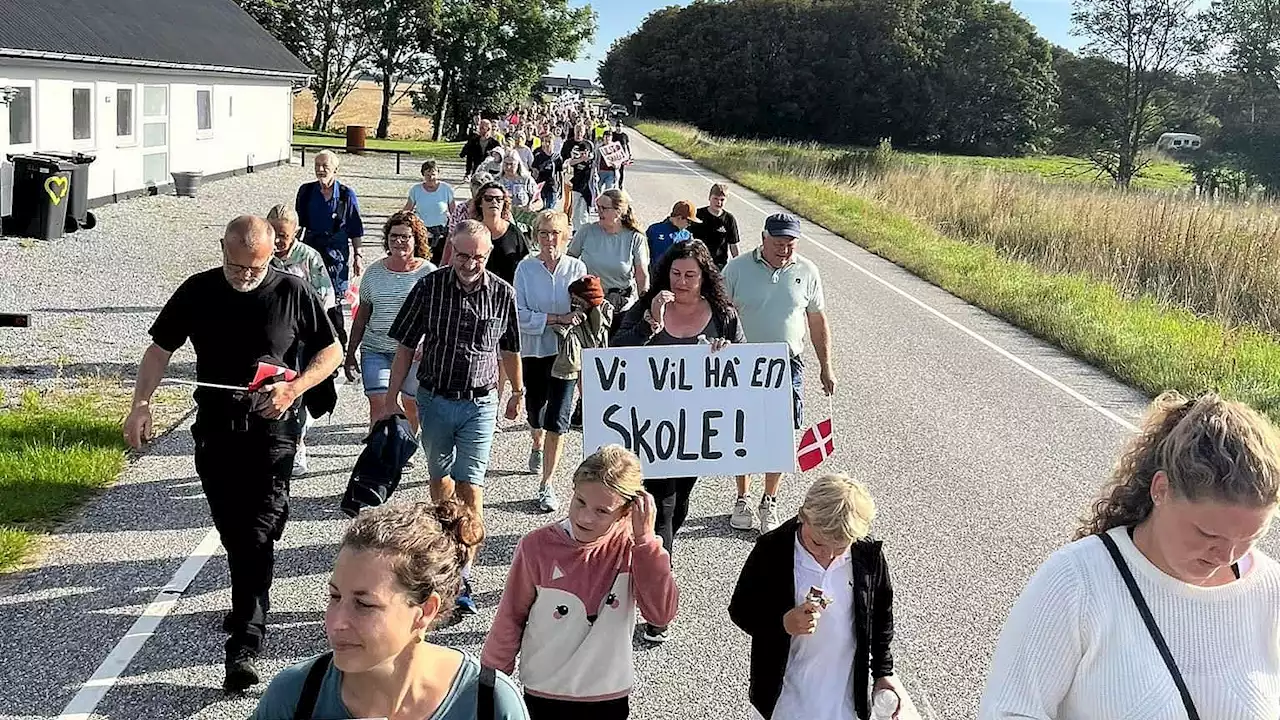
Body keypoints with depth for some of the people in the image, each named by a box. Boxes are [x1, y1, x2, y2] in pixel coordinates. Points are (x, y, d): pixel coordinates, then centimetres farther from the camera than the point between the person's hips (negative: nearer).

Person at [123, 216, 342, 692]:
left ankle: (243, 645, -11)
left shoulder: (292, 292, -5)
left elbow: (331, 351, 3)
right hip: (214, 428, 3)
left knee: (257, 534, -10)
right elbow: (160, 349, 8)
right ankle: (249, 607, 36)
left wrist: (294, 388, -13)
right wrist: (141, 403, -6)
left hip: (271, 429, -3)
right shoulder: (198, 292, 1)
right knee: (231, 531, 13)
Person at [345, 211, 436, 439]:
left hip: (414, 351, -2)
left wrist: (425, 347, -20)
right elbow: (362, 315, 13)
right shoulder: (374, 272, 6)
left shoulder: (428, 273, -3)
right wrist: (350, 354, 12)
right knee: (379, 403, -10)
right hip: (375, 350, 2)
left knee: (410, 404, 10)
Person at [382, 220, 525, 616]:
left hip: (480, 403, -2)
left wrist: (518, 392, 20)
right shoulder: (429, 287, -6)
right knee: (439, 478, 17)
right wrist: (392, 399, 0)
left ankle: (463, 578, -7)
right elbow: (405, 346, 1)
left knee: (470, 486, -8)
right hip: (434, 399, 2)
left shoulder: (503, 293, -4)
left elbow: (510, 349, 11)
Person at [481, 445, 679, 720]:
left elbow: (662, 612, -21)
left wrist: (645, 539, -25)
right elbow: (509, 621, -4)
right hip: (544, 695, -1)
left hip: (610, 695, 2)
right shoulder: (537, 547, -15)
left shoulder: (630, 546, -12)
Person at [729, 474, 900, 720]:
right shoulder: (770, 551, -18)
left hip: (844, 697, 1)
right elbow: (740, 611, -8)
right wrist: (782, 624, -25)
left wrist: (884, 673, 10)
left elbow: (881, 616, 5)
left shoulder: (869, 555, -12)